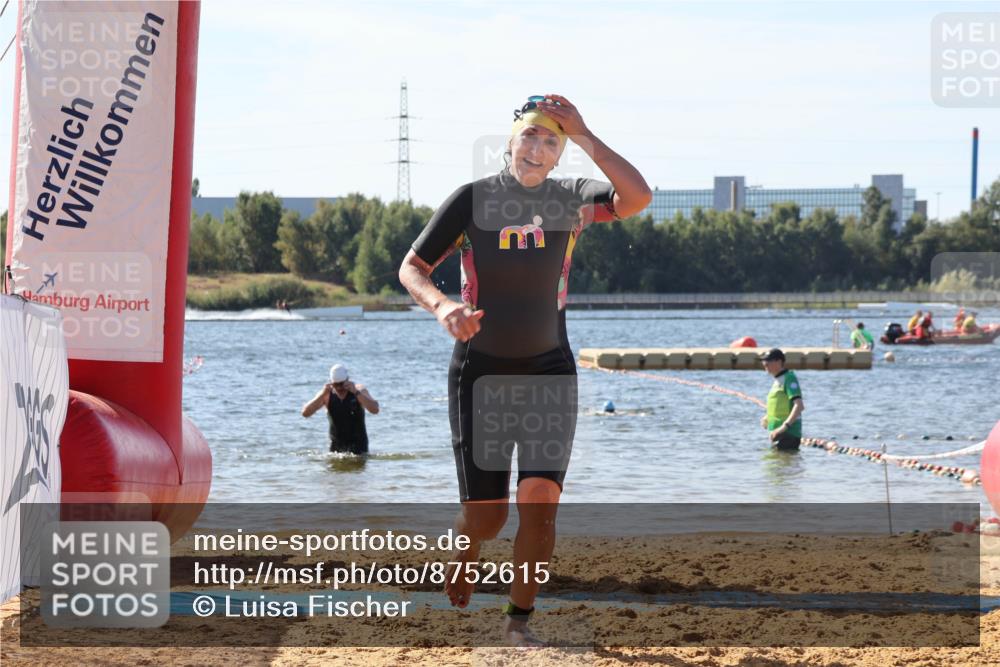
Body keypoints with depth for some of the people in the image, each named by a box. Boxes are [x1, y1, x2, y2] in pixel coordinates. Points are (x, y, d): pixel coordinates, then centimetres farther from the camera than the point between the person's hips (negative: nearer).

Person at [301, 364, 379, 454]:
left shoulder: (359, 390, -7)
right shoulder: (327, 395, -3)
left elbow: (375, 410, -22)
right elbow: (305, 413, -11)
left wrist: (356, 392, -29)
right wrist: (322, 395, -23)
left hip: (357, 444, -3)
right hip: (336, 444, 3)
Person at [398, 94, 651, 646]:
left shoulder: (570, 199, -2)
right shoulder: (474, 198, -5)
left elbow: (636, 197, -20)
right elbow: (411, 268, -3)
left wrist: (582, 134, -21)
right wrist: (441, 306, -24)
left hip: (548, 372, 1)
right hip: (480, 371, -1)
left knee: (540, 503, -12)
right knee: (484, 517, 0)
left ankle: (519, 620, 3)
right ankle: (463, 554, 36)